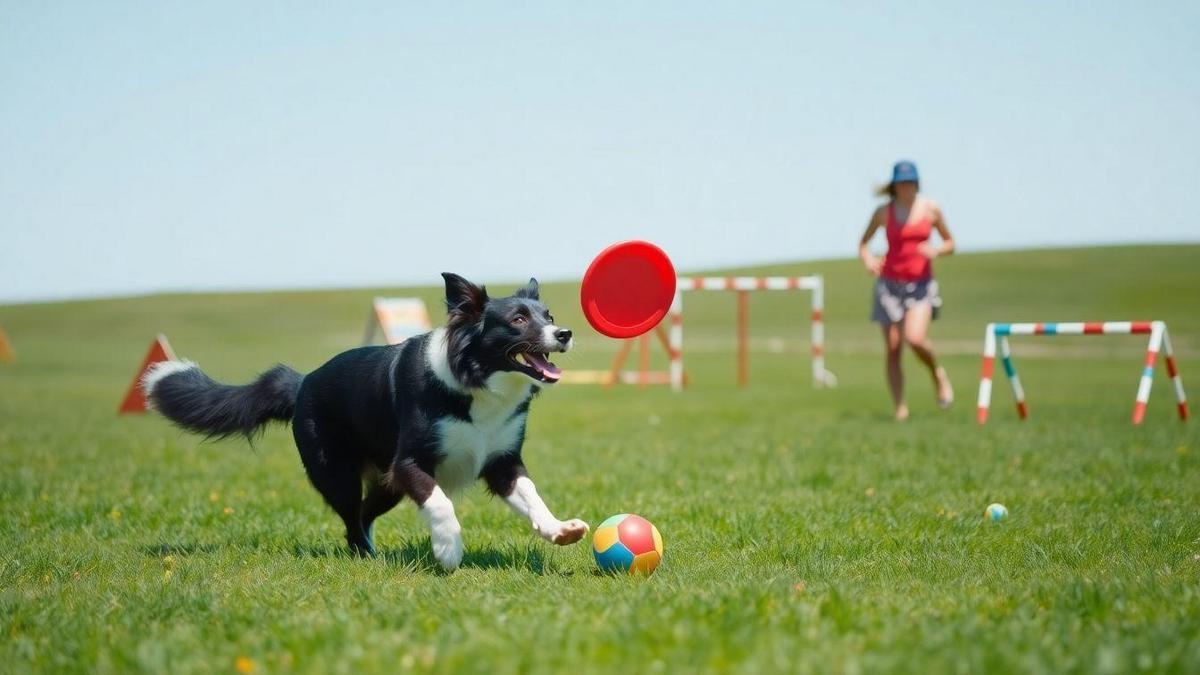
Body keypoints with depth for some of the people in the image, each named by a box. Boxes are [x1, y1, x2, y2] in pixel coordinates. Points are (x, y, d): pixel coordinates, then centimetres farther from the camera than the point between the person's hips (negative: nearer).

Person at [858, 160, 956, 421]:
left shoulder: (930, 209, 1)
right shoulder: (883, 213, 1)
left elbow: (950, 243, 10)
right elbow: (864, 243, 11)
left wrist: (936, 250, -12)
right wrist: (868, 259, -11)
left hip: (921, 284, -1)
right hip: (890, 284, 1)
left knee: (915, 338, -22)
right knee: (893, 349, -1)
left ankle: (938, 374, 8)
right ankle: (900, 408, 8)